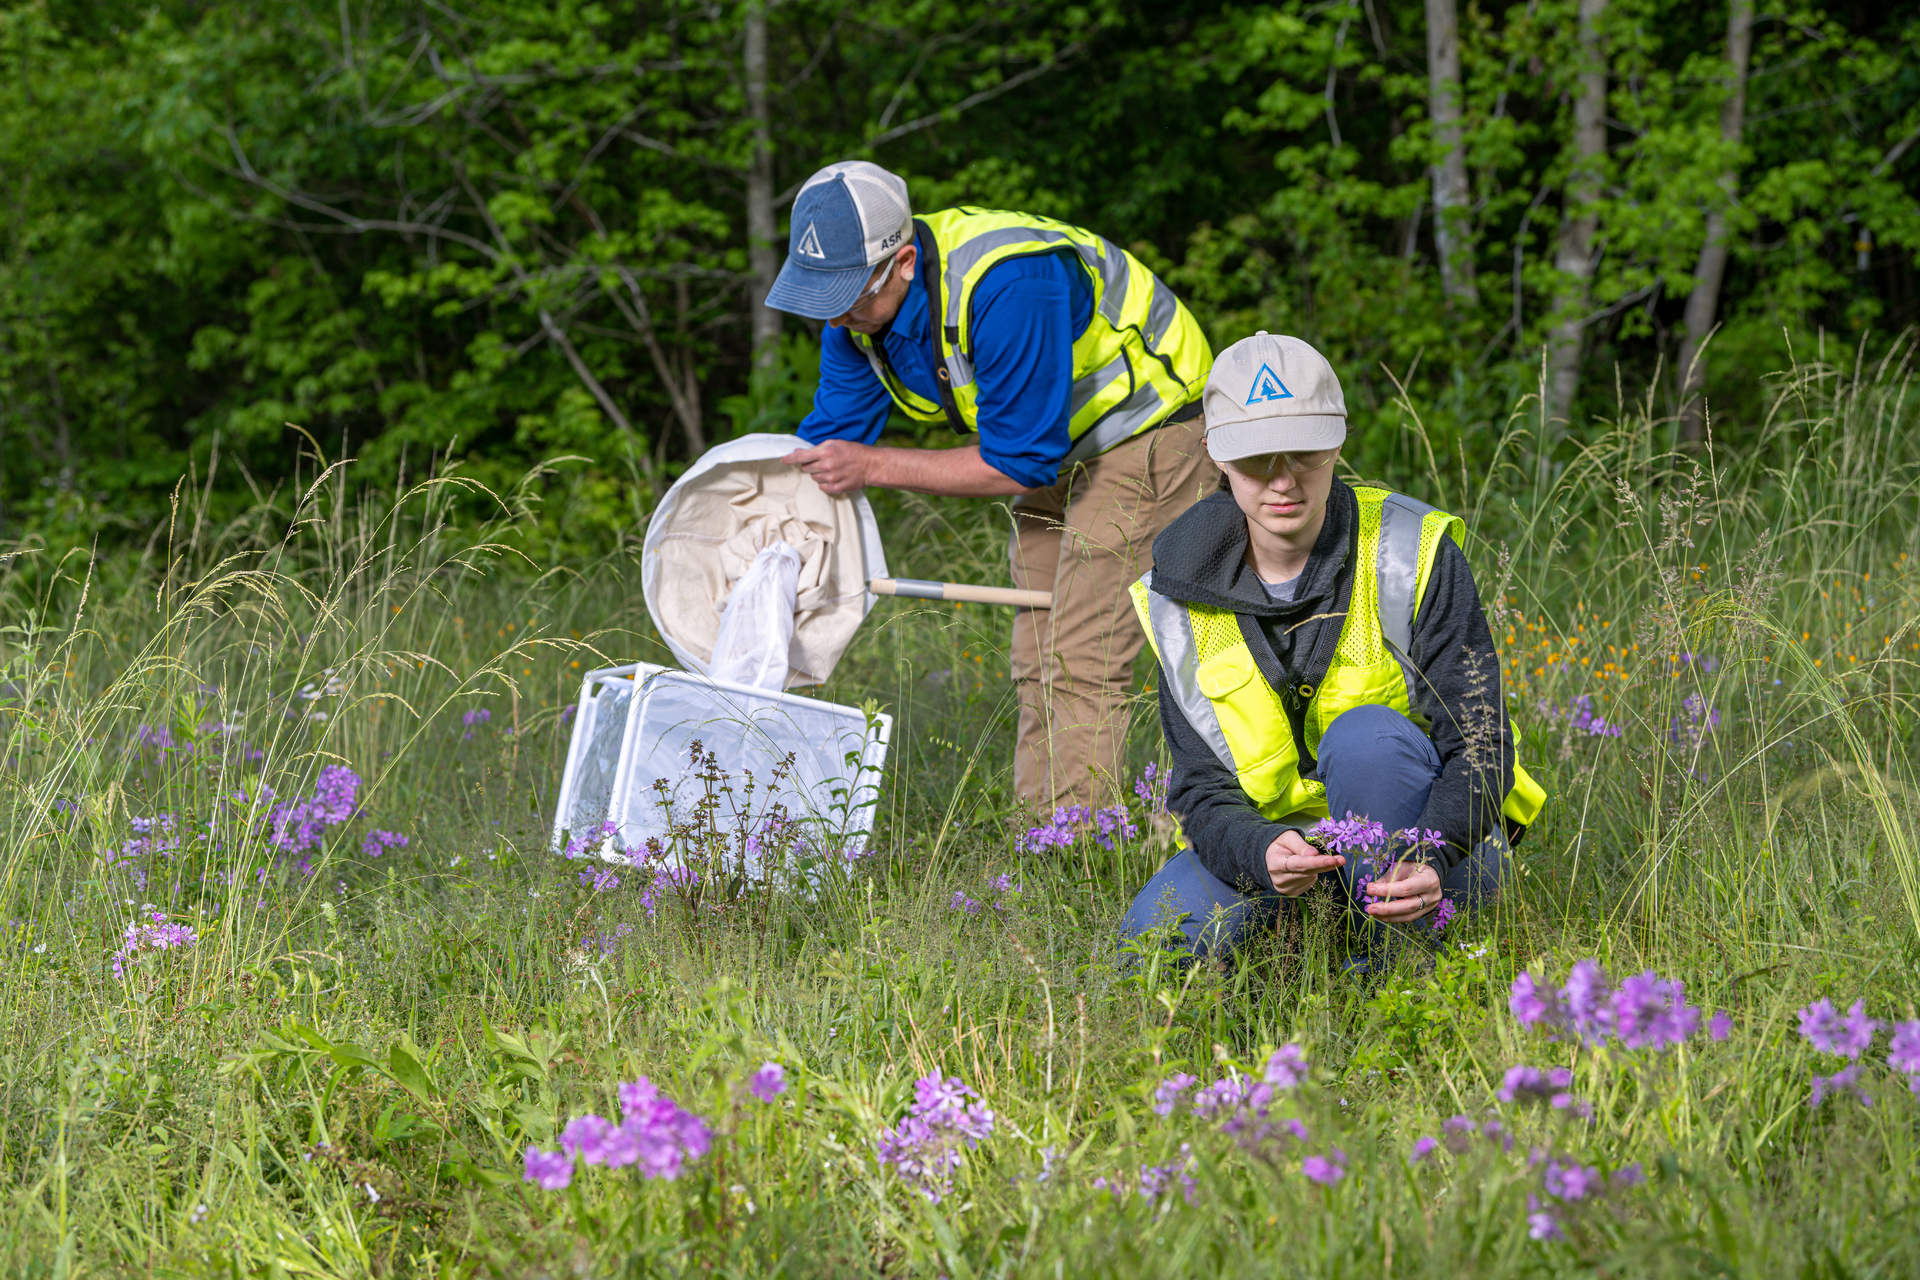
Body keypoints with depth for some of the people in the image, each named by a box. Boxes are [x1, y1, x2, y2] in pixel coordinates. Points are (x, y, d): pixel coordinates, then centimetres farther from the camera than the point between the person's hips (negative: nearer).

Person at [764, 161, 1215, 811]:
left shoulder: (1005, 286, -37)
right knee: (1039, 661, 7)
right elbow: (828, 439, -3)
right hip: (1057, 447, 8)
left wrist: (874, 466, -29)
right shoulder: (860, 301, -11)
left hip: (1145, 427, -8)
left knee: (1083, 659, -15)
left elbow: (1021, 461, -31)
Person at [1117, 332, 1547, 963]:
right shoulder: (1182, 591, -7)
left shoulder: (1411, 553, -15)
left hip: (1439, 844, -3)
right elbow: (1203, 788, -10)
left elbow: (1479, 745, -17)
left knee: (1366, 735, -34)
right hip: (1266, 835, 3)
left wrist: (1430, 860, -39)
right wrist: (1262, 853, -36)